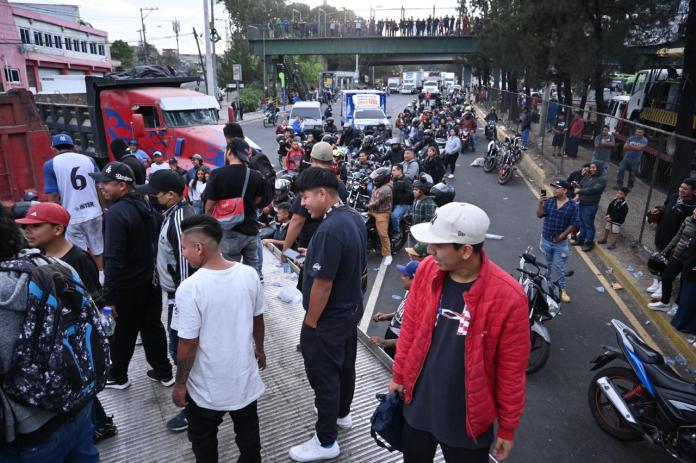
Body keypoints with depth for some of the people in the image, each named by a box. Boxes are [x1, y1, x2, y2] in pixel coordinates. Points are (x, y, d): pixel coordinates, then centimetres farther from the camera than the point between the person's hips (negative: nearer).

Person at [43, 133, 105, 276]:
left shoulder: (50, 165, -5)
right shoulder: (89, 160, 3)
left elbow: (53, 197, -9)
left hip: (71, 218, -3)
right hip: (94, 213, 3)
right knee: (98, 248, 18)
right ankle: (101, 276, 30)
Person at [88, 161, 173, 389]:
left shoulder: (116, 213, -22)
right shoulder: (145, 206, 5)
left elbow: (113, 259, -25)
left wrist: (109, 295, -20)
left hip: (128, 286, -7)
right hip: (151, 280, 8)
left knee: (124, 332, 11)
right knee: (152, 326, 17)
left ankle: (117, 376, 30)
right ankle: (163, 371, 27)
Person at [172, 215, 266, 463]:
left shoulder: (189, 288, -26)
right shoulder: (249, 274, -13)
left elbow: (188, 343, -20)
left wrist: (180, 384, -4)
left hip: (207, 386, -4)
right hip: (244, 377, 4)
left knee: (203, 440, 23)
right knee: (248, 432, 25)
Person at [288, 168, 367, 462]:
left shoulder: (329, 230, -30)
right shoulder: (355, 218, 0)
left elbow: (322, 284, -27)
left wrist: (310, 323, -15)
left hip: (329, 318, -9)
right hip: (351, 309, 9)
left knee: (324, 376, 7)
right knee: (345, 365, 25)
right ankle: (342, 414, 47)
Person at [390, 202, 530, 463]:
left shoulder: (508, 296, -24)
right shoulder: (427, 270, -12)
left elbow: (511, 369, -14)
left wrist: (508, 427, -4)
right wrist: (399, 375, 10)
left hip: (467, 420, -4)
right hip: (417, 405, 4)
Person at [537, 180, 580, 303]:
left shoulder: (573, 206, -11)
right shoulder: (549, 201, -3)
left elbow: (574, 224, -11)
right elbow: (539, 215, -9)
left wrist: (562, 235, -15)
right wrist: (540, 203, -24)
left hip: (560, 242, -3)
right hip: (546, 240, 3)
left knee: (559, 267, 4)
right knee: (547, 264, 19)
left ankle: (562, 289, 16)